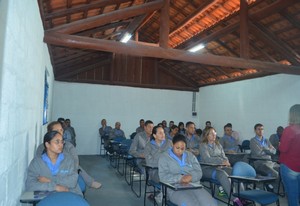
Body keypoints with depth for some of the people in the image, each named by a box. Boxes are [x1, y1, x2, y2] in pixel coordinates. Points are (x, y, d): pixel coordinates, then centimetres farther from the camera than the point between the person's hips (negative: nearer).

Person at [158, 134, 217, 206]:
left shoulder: (190, 155, 16)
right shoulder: (164, 157, 4)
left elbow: (199, 172, 7)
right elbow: (163, 176, -7)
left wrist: (191, 177, -15)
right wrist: (180, 178, -20)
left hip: (194, 186, 4)